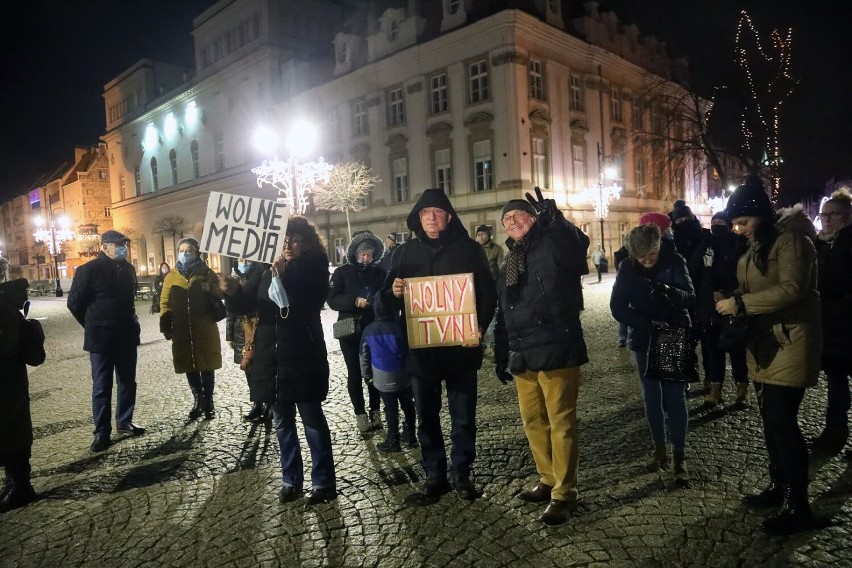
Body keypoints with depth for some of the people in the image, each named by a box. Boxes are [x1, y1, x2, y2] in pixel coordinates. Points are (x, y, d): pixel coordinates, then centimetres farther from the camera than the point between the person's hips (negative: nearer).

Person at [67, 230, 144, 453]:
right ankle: (102, 431, 11)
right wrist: (93, 326, 1)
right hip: (101, 339, -6)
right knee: (102, 386, 2)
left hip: (127, 336, 6)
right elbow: (74, 303, -6)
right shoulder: (89, 270, -11)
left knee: (128, 382, 13)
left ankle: (124, 421, 27)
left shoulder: (128, 268, 8)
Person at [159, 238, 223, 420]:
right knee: (189, 367, 9)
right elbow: (165, 304, 5)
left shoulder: (207, 273, 3)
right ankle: (198, 400, 22)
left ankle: (208, 402, 16)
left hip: (205, 330, -2)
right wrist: (166, 328, -3)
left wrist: (210, 289, -22)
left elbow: (220, 295, 0)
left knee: (207, 366, 4)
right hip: (182, 331, 2)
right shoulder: (171, 277, 7)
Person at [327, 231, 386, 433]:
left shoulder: (379, 272, 5)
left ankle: (375, 411, 21)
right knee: (355, 373, 5)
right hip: (350, 330, -2)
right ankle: (360, 413, 16)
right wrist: (355, 301, -22)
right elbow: (332, 299, -9)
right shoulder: (342, 272, -2)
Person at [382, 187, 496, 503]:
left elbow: (488, 293, 1)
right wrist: (394, 293, -14)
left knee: (463, 417, 9)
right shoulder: (405, 252, 7)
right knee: (426, 418, 11)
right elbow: (388, 300, 9)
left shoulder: (468, 249, 1)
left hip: (460, 347, -2)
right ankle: (434, 477, 26)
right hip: (420, 349, 2)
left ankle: (462, 474, 27)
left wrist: (480, 325, -15)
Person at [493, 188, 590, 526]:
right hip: (523, 355, 8)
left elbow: (579, 243, -29)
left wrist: (553, 218, -42)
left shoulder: (554, 245, -3)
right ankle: (548, 480, 32)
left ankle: (564, 493, 13)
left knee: (560, 423, 0)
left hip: (556, 351, -7)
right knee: (533, 422, 15)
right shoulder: (509, 263, 18)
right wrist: (502, 354, 19)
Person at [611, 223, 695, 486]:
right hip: (644, 339, 2)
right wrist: (645, 324, -24)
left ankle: (679, 456, 9)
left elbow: (691, 297, -17)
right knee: (651, 397, 10)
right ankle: (659, 449, 25)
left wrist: (670, 291, -39)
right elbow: (617, 307, -10)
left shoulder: (675, 261, -12)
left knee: (675, 396, 0)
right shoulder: (627, 267, -6)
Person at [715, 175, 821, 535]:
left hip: (789, 342, -8)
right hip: (763, 343, 9)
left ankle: (798, 505, 8)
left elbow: (791, 289, -25)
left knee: (782, 422, -6)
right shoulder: (756, 245, 14)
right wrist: (733, 303, 1)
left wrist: (739, 303, -21)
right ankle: (779, 486, 28)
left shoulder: (790, 238, -13)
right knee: (771, 419, 14)